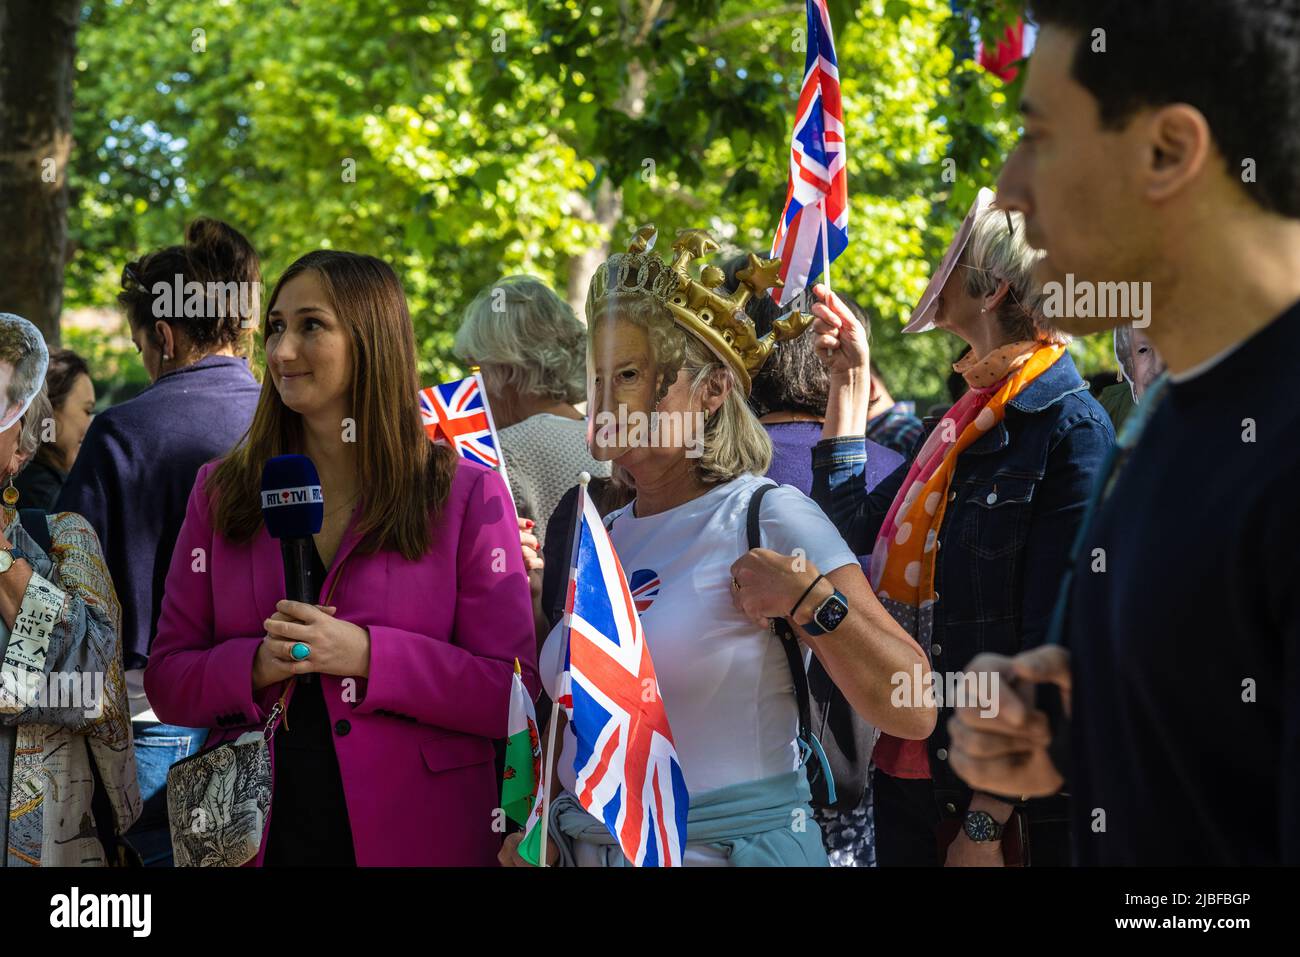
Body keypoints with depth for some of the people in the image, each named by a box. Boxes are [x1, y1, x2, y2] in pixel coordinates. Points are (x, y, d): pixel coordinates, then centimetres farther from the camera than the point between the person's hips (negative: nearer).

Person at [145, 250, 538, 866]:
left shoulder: (466, 495, -2)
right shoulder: (221, 493, 6)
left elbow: (514, 695, -8)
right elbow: (167, 682, 4)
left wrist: (368, 657, -20)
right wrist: (257, 665, -15)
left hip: (415, 836, -2)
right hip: (259, 836, 2)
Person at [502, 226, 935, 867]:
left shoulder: (769, 516, -11)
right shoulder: (600, 539, 7)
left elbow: (912, 713, -17)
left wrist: (809, 599, -27)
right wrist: (536, 826, 1)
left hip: (732, 846, -6)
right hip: (588, 849, 6)